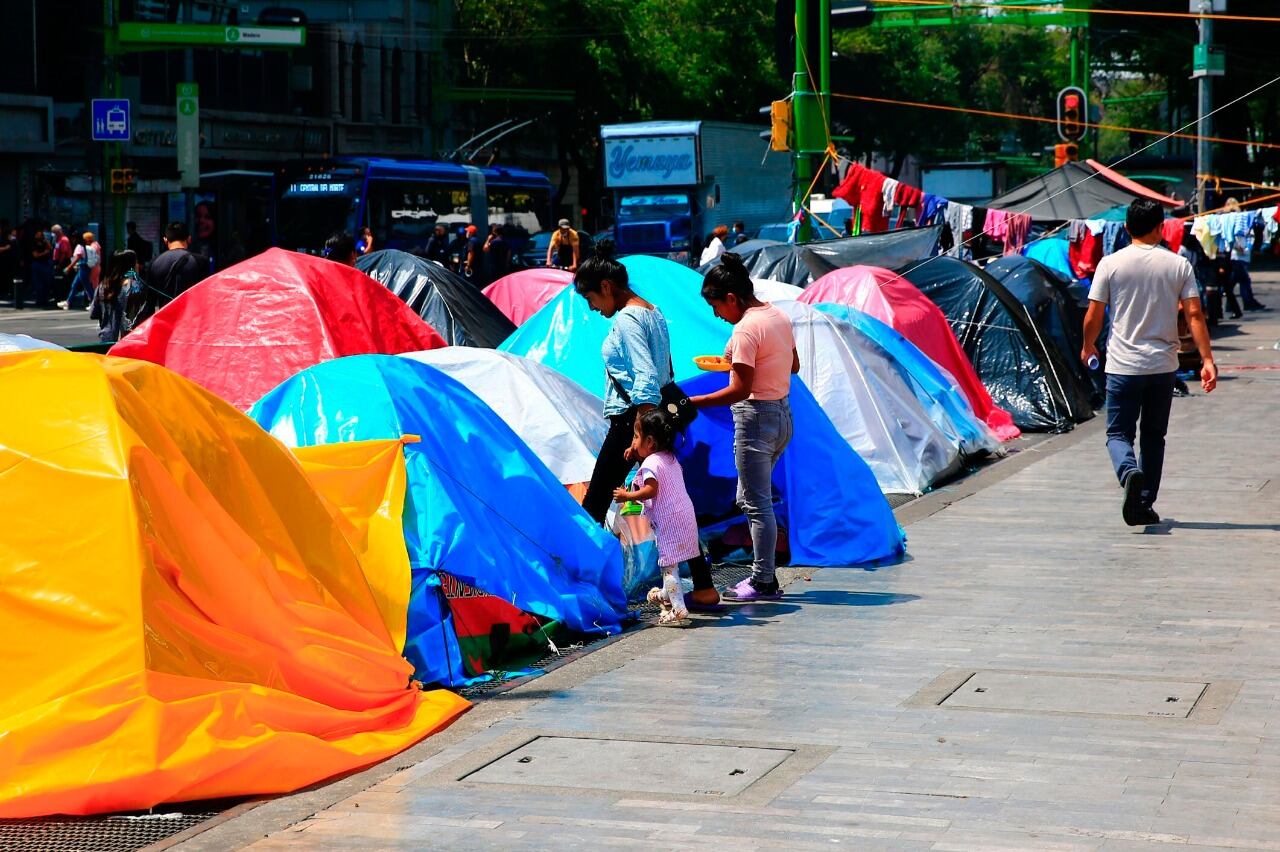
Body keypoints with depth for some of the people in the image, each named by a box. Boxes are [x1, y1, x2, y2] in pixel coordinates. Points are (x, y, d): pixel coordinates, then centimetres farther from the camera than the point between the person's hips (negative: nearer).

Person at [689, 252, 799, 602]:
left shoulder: (746, 328, -19)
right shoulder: (779, 316, 8)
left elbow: (740, 390, -22)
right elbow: (794, 365, 20)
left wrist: (692, 402, -21)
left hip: (755, 416, -10)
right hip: (782, 414, 10)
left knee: (757, 503, -1)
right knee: (751, 498, 18)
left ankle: (764, 582, 4)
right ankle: (764, 574, 20)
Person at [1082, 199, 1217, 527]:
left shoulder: (1111, 264, -4)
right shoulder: (1178, 265, 0)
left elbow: (1093, 317, -3)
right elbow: (1194, 315, -5)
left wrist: (1088, 347, 16)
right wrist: (1207, 360, -2)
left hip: (1123, 365, -2)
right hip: (1164, 365, 2)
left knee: (1118, 433, 6)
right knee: (1154, 436, 15)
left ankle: (1130, 473, -25)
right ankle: (1145, 505, 15)